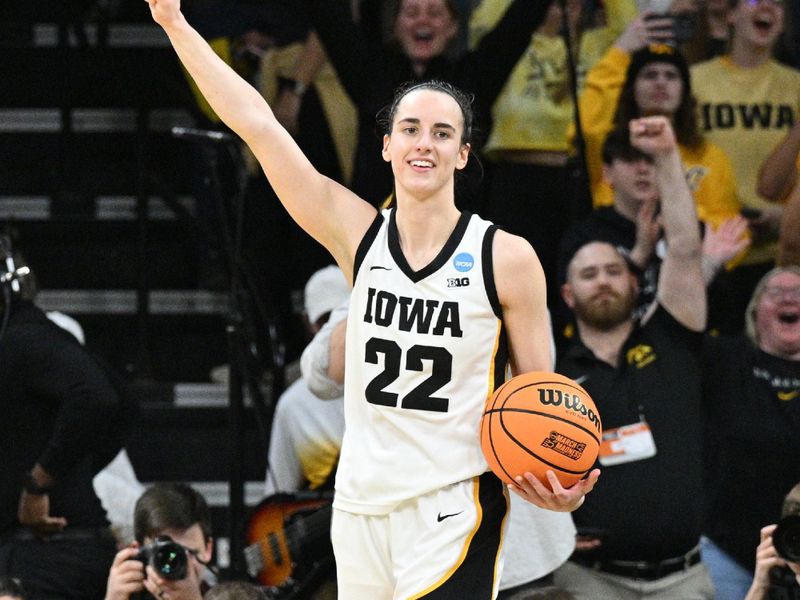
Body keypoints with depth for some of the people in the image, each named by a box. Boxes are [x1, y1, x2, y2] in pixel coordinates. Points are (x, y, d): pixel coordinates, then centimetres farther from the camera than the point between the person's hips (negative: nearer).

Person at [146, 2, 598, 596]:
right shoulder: (359, 235, 4)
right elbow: (259, 124, 2)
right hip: (361, 506, 4)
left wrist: (559, 483, -19)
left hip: (453, 511, -4)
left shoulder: (507, 258, -4)